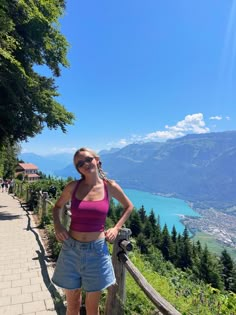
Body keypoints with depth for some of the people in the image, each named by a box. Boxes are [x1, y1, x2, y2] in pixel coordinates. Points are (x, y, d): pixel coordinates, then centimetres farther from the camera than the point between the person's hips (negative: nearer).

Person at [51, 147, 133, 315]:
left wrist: (116, 228, 0)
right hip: (72, 249, 1)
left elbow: (129, 206, 10)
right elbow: (57, 207, 13)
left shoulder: (110, 186, -6)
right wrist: (57, 225, -4)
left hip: (97, 250, 0)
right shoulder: (73, 186, -5)